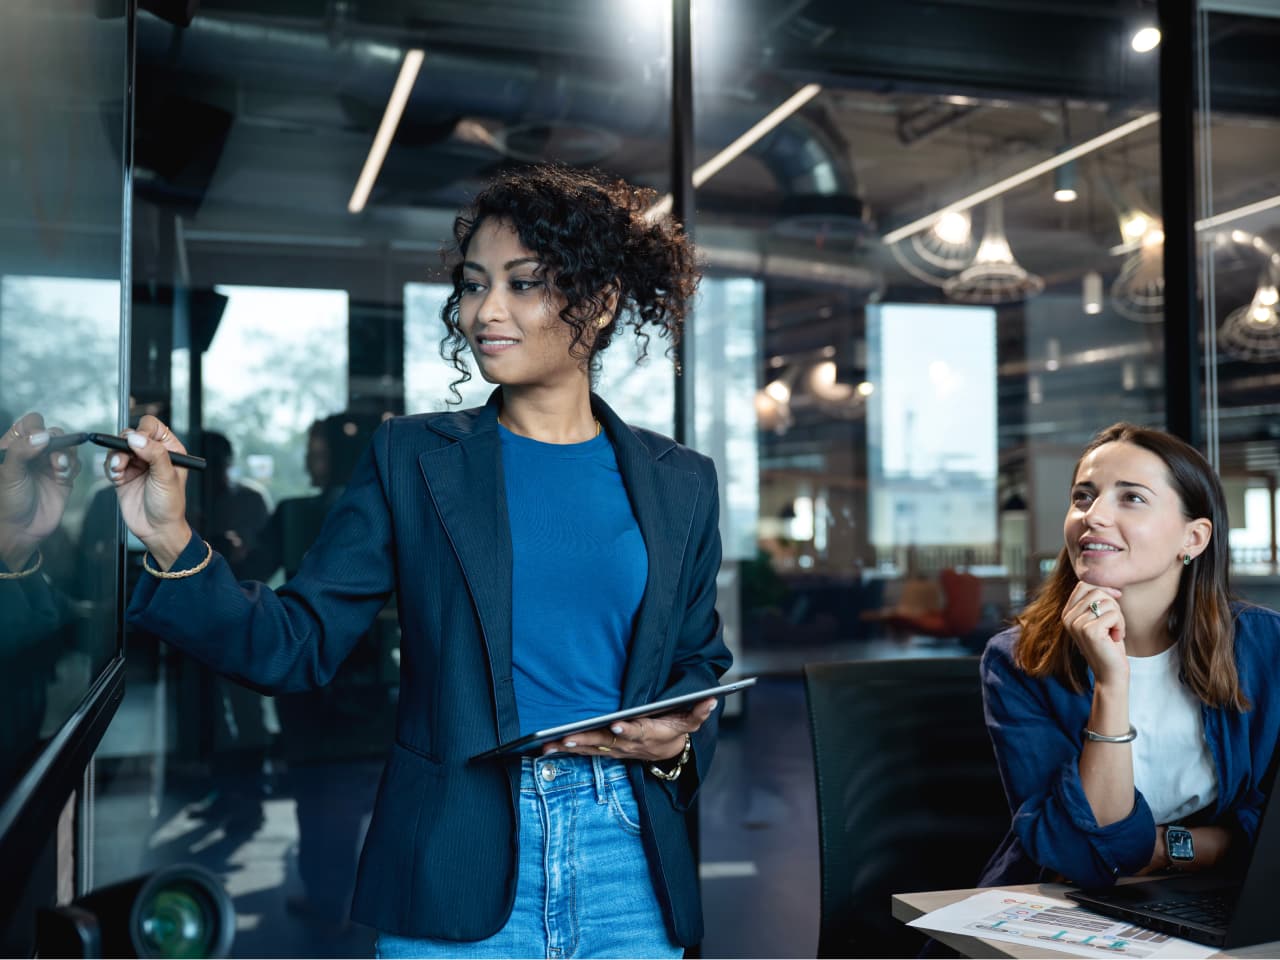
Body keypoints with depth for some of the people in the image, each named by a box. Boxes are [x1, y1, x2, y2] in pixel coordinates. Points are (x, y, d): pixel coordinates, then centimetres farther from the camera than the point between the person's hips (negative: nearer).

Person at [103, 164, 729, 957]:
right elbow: (298, 645, -3)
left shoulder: (680, 484, 6)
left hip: (625, 866, 2)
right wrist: (174, 544, -16)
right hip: (456, 870, -1)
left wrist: (676, 744, -7)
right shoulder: (413, 458, 2)